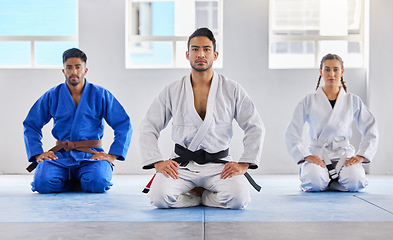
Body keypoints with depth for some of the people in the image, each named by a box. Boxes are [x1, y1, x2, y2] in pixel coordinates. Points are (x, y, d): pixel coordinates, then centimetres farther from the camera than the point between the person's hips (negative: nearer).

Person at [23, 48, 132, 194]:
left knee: (98, 183, -33)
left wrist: (112, 156, -11)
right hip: (61, 155, 2)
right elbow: (30, 125, 11)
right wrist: (38, 154, -4)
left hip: (91, 154, -1)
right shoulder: (51, 96, 7)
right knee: (42, 183, -28)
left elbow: (124, 126, 0)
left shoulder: (101, 95, 3)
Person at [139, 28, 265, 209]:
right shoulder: (172, 91, 5)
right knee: (159, 197, -28)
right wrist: (158, 162, -9)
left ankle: (202, 195, 5)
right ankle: (198, 195, 4)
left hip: (218, 165, 0)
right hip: (182, 165, 0)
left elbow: (255, 128, 3)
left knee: (239, 198, -29)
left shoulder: (232, 90, 3)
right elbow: (148, 128, 5)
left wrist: (243, 164, -8)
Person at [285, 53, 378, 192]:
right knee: (315, 181, -33)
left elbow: (370, 130, 10)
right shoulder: (309, 101, 5)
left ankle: (327, 182, 4)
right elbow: (292, 133, 1)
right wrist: (306, 155, -12)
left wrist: (361, 155, -4)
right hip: (317, 153, -1)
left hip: (343, 153, 2)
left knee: (355, 181, -30)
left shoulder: (353, 101, 10)